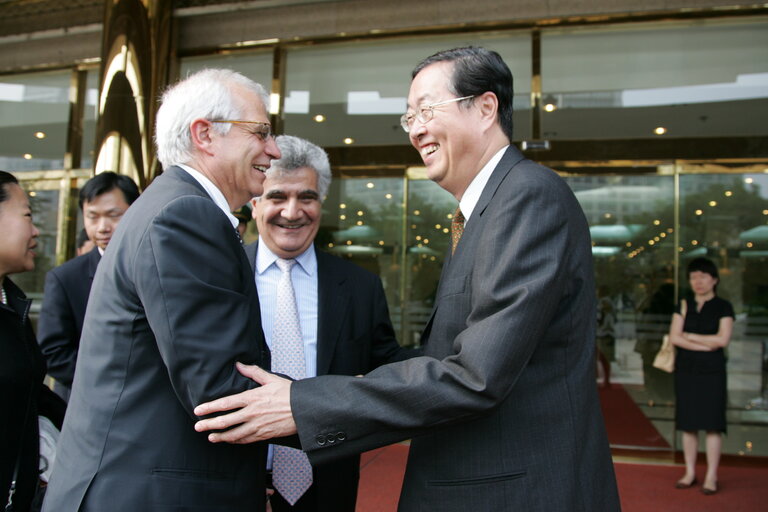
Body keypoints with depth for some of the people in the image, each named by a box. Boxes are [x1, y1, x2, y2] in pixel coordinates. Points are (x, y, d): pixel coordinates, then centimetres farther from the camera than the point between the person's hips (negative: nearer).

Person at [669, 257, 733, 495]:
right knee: (688, 424, 5)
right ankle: (690, 472, 14)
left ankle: (711, 476, 4)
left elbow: (722, 339, -10)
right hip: (686, 370, 3)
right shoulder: (684, 306, 10)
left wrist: (690, 336, -4)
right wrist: (705, 345, -10)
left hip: (712, 371, -3)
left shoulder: (723, 307, 2)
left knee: (712, 424, -3)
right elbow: (674, 337, -1)